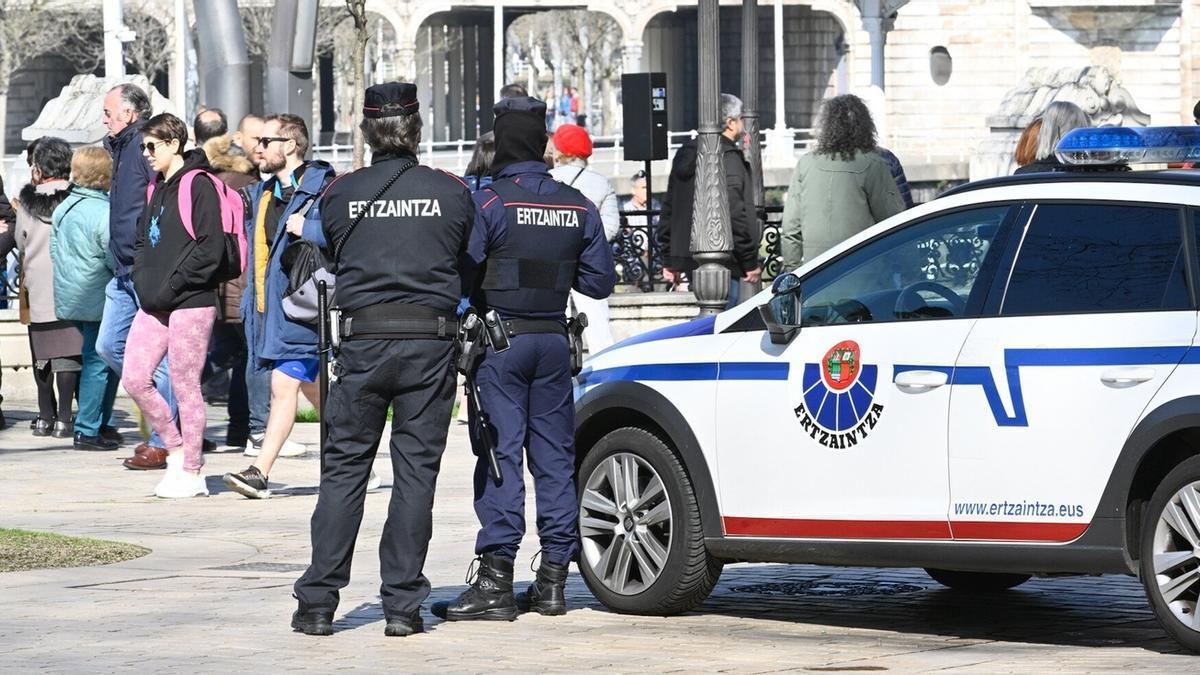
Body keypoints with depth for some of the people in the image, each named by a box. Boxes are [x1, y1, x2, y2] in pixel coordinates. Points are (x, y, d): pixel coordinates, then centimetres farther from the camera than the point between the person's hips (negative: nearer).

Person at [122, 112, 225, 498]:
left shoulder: (199, 186, -9)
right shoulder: (157, 188, 17)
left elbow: (209, 249, -16)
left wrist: (171, 285, -15)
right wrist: (143, 281, 5)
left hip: (190, 303, -8)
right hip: (154, 304, 8)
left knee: (186, 387, -3)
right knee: (134, 378, 1)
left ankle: (191, 474, 6)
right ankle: (176, 449, 17)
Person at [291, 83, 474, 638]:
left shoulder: (339, 195, 2)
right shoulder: (451, 193, 1)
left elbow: (331, 263, 12)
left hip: (362, 341, 1)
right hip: (430, 342, 0)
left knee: (343, 468, 7)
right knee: (415, 470, 4)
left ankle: (318, 602, 4)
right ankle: (402, 604, 4)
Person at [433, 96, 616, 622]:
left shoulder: (489, 203, -11)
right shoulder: (578, 207, 4)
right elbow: (600, 282, 8)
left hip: (500, 341, -4)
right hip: (553, 341, 5)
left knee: (501, 455, -5)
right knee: (555, 457, 9)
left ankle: (496, 582, -9)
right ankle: (552, 579, 11)